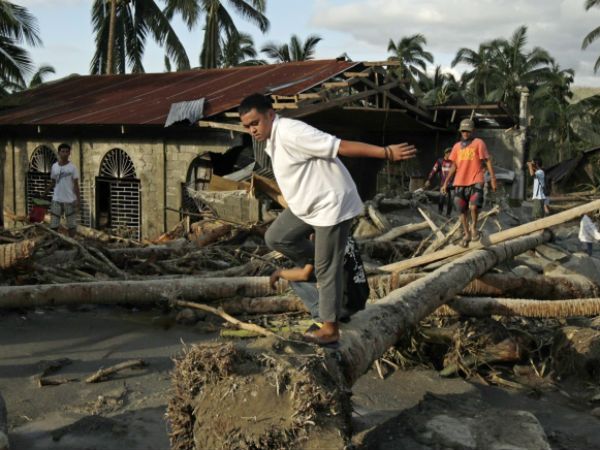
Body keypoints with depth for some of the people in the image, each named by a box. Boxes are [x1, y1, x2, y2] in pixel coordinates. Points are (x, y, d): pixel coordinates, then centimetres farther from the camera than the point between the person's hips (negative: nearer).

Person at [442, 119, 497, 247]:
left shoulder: (478, 143, 1)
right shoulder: (457, 146, 13)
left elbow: (487, 161, -2)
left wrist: (493, 178, -9)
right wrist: (446, 182, 15)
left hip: (475, 182, -4)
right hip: (460, 183, 4)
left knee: (474, 207, -21)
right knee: (462, 211, 9)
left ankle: (474, 227, 6)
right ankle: (466, 234, 26)